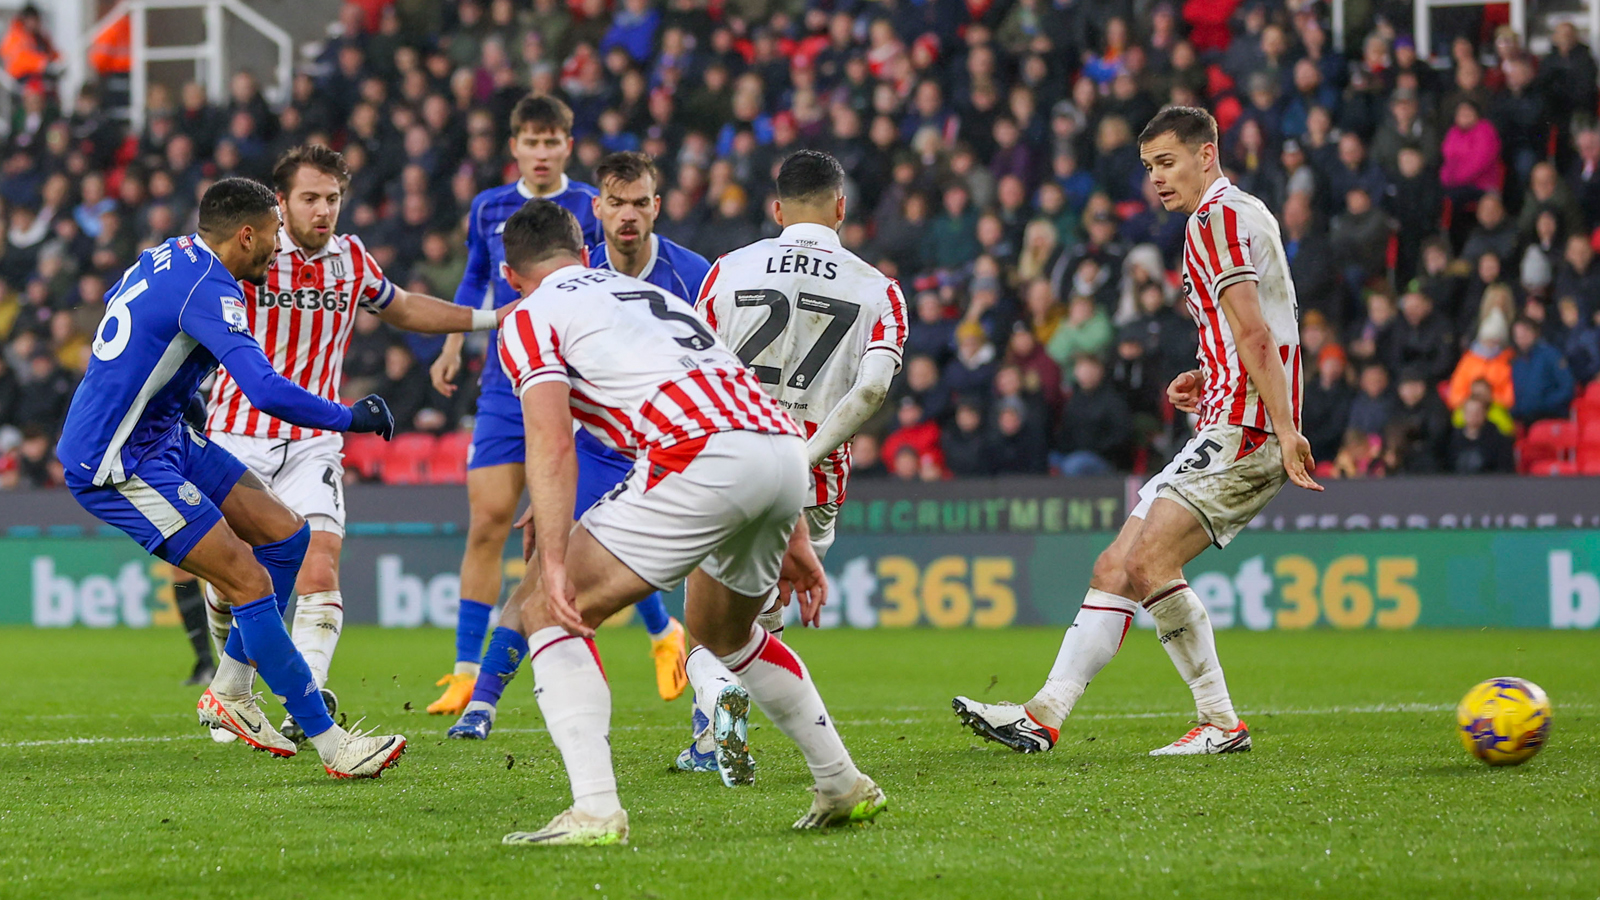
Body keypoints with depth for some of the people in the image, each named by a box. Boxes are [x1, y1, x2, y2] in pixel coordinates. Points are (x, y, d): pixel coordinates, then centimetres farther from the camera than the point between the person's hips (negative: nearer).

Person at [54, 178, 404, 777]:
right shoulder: (208, 289, -22)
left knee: (287, 535, 9)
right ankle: (329, 743, -11)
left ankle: (230, 693, 17)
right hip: (116, 467, -10)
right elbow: (267, 392, -33)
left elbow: (113, 304, 32)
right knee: (250, 582, -14)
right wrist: (352, 418, -20)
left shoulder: (168, 257, 9)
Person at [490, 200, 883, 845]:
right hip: (787, 450, 7)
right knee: (720, 629, 33)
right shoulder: (650, 293, 35)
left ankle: (595, 810, -14)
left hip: (703, 465, -7)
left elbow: (551, 446, -4)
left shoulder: (531, 319, 13)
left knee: (540, 611, 3)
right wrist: (793, 538, 32)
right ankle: (844, 788, 38)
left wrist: (554, 564, -10)